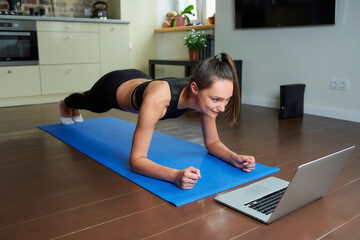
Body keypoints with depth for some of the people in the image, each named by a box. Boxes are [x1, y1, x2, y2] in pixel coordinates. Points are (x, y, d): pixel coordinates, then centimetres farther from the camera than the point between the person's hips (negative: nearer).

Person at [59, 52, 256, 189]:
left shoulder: (207, 95, -34)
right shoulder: (158, 99, -52)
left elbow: (212, 142, -20)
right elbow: (135, 160, -48)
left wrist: (233, 157, -40)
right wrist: (175, 175, -65)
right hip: (114, 87, -5)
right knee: (89, 102, 35)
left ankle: (75, 110, 77)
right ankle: (66, 104, 73)